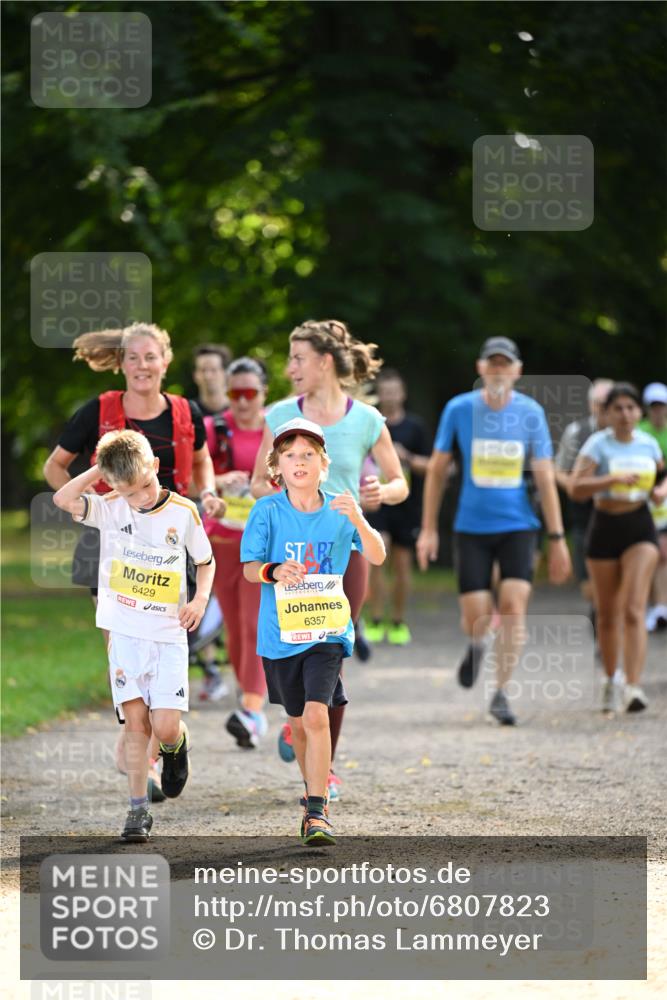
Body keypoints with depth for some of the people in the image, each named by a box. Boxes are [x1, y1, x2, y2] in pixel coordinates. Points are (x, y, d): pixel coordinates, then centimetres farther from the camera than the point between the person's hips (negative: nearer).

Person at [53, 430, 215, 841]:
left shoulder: (183, 512, -2)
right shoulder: (109, 509, -3)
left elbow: (206, 561, 11)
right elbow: (63, 499, -19)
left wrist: (201, 598, -6)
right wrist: (98, 470, -13)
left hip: (169, 636, 0)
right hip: (125, 634, 0)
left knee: (165, 727, -9)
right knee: (136, 723, -4)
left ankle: (177, 745, 28)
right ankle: (139, 810, 5)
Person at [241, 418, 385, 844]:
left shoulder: (339, 511, 0)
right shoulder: (268, 511, -2)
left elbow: (377, 557, -8)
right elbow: (249, 568, -3)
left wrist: (358, 520, -27)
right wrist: (273, 572, -26)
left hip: (327, 629, -1)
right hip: (280, 633, 1)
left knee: (317, 715, -17)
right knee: (299, 722, 13)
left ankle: (317, 812, -16)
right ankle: (314, 788, 38)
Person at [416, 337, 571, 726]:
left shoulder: (531, 413, -2)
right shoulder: (459, 409, -2)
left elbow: (545, 478, 1)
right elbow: (437, 470, 6)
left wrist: (557, 539, -1)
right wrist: (429, 530, 4)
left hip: (518, 525, 0)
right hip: (472, 527, 0)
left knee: (514, 606, -13)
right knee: (476, 617, -5)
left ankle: (501, 694, 0)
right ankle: (479, 643, 33)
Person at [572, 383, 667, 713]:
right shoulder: (598, 444, -8)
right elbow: (577, 488, -18)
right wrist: (614, 478, -29)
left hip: (640, 528, 1)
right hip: (605, 528, -1)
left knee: (634, 610, -14)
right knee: (608, 614, 10)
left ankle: (634, 687, -21)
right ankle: (610, 681, 30)